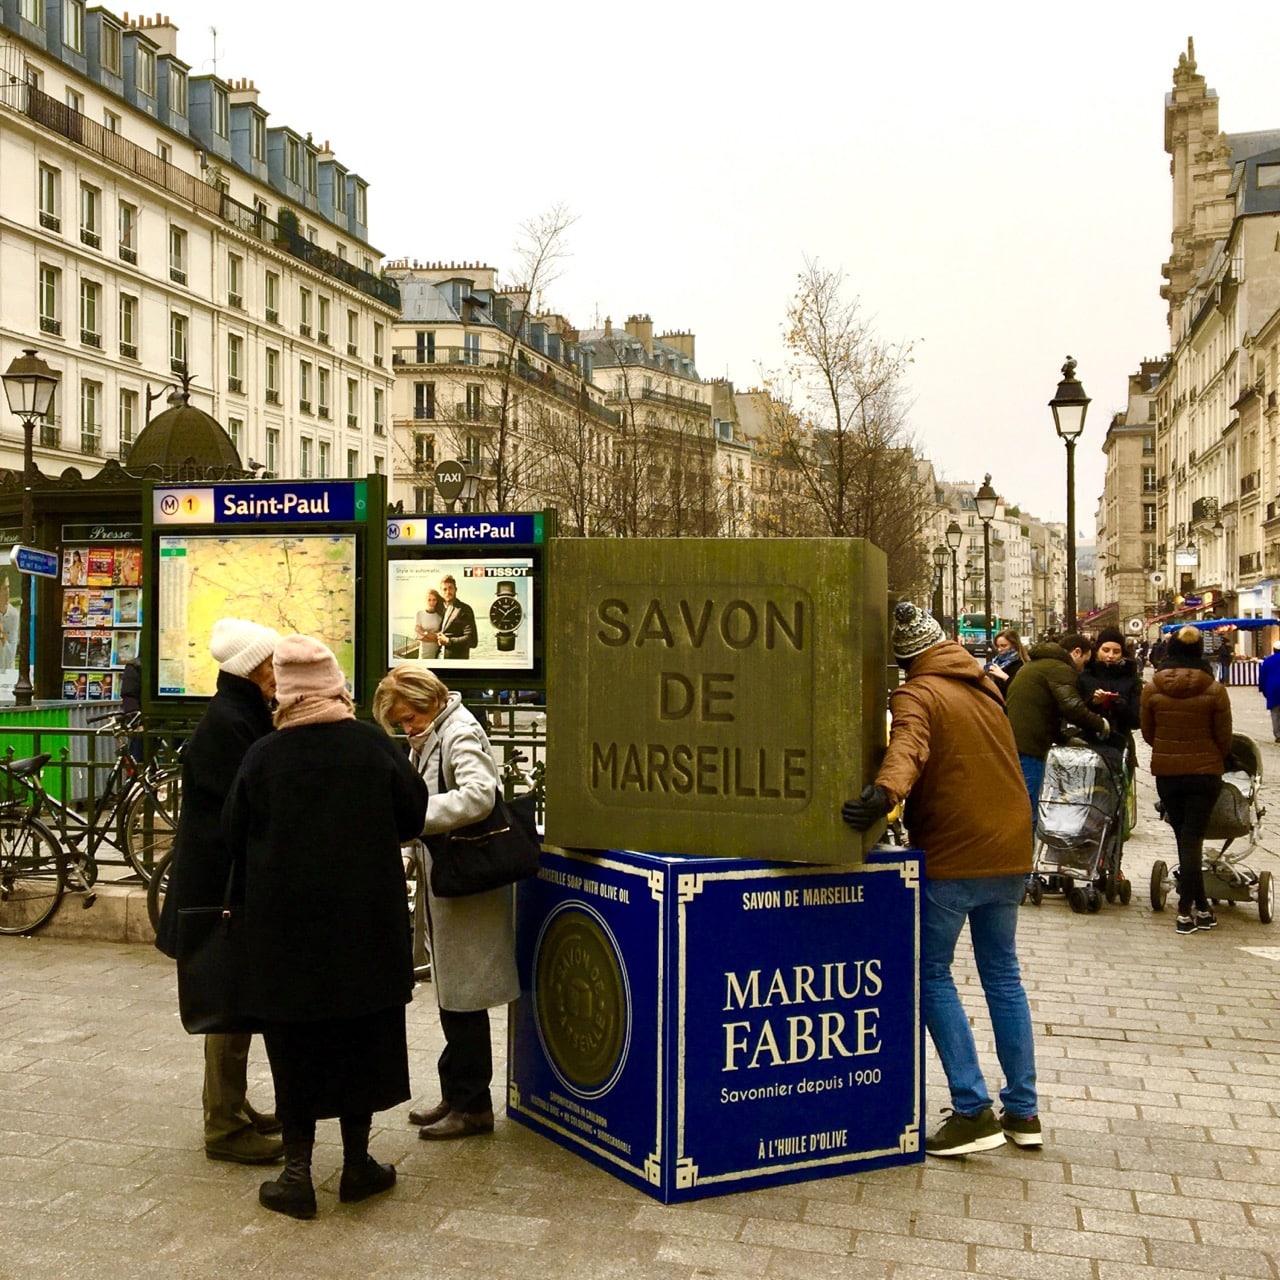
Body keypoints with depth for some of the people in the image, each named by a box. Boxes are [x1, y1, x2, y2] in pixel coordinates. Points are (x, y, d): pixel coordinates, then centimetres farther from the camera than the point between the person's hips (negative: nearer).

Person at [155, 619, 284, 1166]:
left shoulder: (244, 715, 11)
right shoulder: (225, 722, -19)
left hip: (236, 878, 10)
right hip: (222, 880, -10)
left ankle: (231, 1108, 31)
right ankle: (225, 1128, 11)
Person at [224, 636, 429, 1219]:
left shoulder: (263, 756, -9)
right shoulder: (373, 746, -9)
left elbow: (234, 836, 0)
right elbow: (413, 815, 1)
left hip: (284, 920, 0)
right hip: (366, 920, 1)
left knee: (294, 1043, 10)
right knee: (362, 1036, 13)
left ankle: (297, 1171, 15)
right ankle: (358, 1161, 23)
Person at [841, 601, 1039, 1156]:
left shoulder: (917, 695, -11)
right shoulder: (984, 687, 14)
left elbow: (908, 745, -32)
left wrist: (886, 790, -50)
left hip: (953, 855, -7)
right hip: (1010, 851, 7)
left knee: (933, 975, 4)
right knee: (1003, 973, 17)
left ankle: (973, 1111, -1)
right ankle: (1023, 1110, 21)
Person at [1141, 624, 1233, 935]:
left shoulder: (1152, 689, -7)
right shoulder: (1214, 689, -10)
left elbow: (1147, 733, 4)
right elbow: (1224, 737, -2)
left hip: (1166, 772, 1)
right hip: (1205, 772, -1)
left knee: (1183, 837, 13)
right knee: (1192, 838, 3)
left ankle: (1200, 907, 19)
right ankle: (1187, 910, 0)